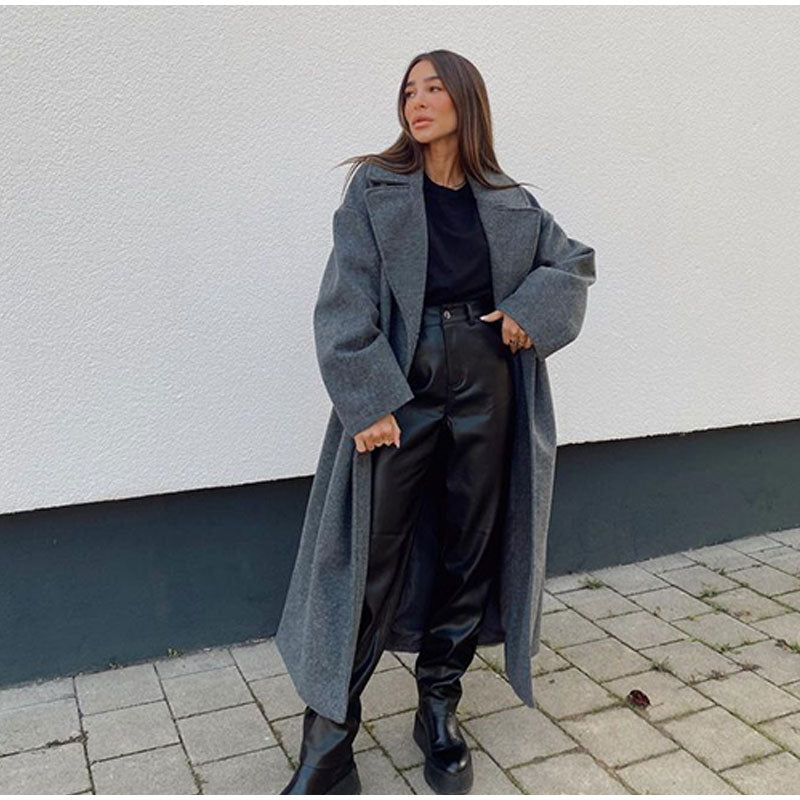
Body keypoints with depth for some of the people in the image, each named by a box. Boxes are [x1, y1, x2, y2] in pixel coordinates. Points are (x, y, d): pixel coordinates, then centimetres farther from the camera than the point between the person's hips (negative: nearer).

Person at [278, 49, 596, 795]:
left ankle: (439, 712, 27)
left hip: (485, 388, 3)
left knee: (470, 549, 9)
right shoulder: (377, 190, 1)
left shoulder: (510, 203, 9)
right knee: (370, 560, -3)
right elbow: (344, 305, -8)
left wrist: (532, 311, -3)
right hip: (401, 390, -3)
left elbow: (576, 262, 17)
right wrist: (368, 402, -19)